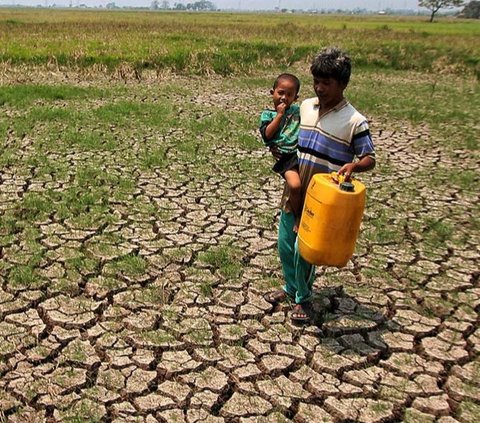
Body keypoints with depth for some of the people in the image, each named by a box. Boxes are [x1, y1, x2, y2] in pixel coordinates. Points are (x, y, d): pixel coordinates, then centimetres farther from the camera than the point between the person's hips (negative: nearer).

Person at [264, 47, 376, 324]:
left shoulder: (354, 121, -13)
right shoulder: (305, 107, 4)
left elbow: (370, 159, -10)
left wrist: (353, 166, -31)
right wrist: (280, 151, -1)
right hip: (293, 191, 6)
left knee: (303, 250, 1)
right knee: (285, 245, 15)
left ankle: (303, 299, 25)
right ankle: (290, 288, 39)